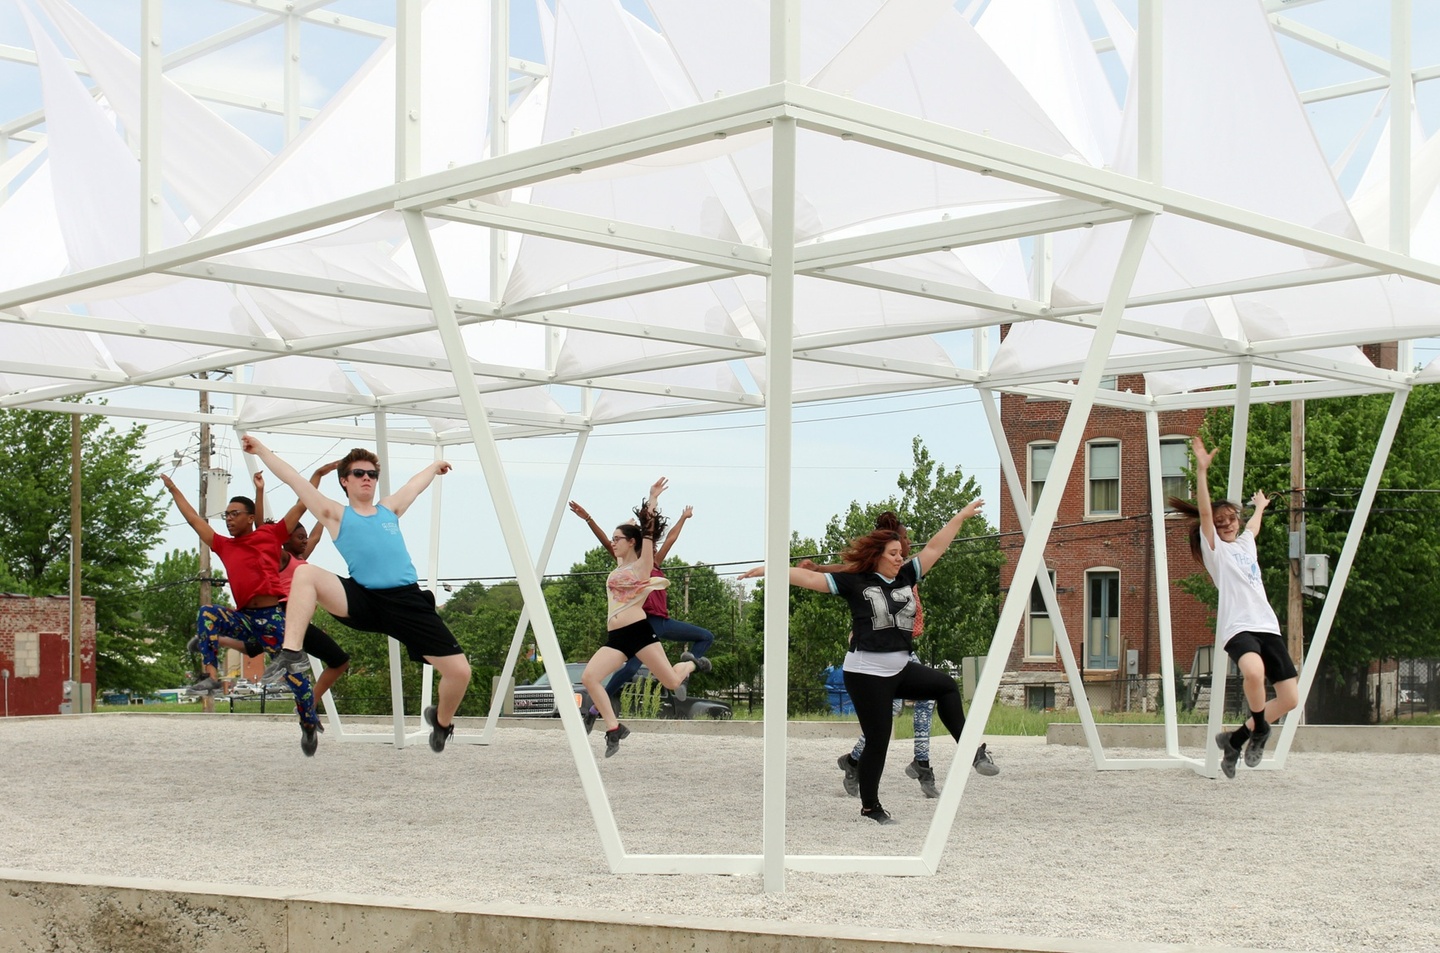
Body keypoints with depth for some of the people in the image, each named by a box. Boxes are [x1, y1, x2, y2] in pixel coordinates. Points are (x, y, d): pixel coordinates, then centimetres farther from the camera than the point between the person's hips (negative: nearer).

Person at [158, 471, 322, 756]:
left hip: (273, 616, -4)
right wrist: (173, 489, 32)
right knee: (208, 613, -19)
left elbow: (303, 505, 6)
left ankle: (310, 725, 12)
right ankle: (211, 676, -23)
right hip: (243, 618, 4)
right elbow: (194, 519, 26)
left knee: (294, 673, -4)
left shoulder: (269, 534, 6)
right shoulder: (224, 545, 18)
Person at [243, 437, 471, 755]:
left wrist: (436, 465, 59)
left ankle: (442, 721, 24)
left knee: (459, 671, -9)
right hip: (363, 599, -2)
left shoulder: (390, 509, 22)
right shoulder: (336, 515, 14)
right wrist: (262, 450, 15)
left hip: (407, 600, 2)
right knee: (305, 573, -27)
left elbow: (417, 482, 40)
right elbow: (294, 479, 15)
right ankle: (292, 653, -33)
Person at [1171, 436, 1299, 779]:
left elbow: (1253, 526, 48)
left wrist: (1260, 507, 62)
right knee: (1254, 671, -38)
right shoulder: (1214, 548, 5)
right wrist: (1202, 471, -20)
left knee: (1290, 698, -2)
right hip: (1237, 626, -7)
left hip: (1267, 625, 7)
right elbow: (1204, 511, -10)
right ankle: (1259, 729, -11)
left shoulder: (1245, 543, 24)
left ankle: (1236, 738, 16)